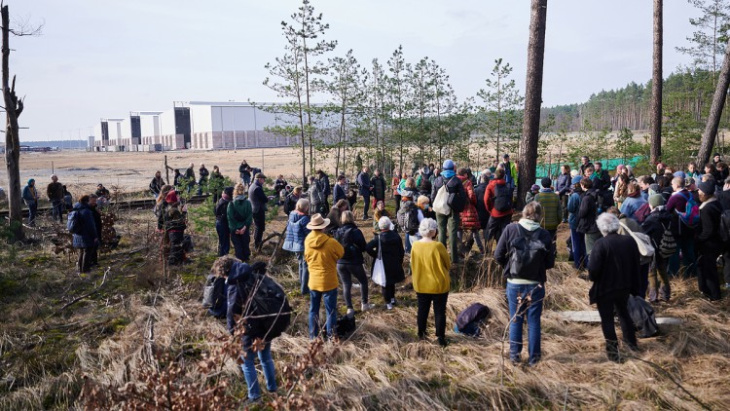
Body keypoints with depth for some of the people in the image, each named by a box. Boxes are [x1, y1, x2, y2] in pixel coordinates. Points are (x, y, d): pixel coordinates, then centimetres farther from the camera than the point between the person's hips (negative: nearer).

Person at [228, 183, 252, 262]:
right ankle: (246, 259, 28)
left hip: (235, 229, -1)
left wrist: (235, 229, -6)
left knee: (238, 246, 10)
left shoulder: (231, 204, -12)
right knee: (245, 244, 17)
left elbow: (230, 218, -12)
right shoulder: (247, 203, -10)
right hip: (245, 229, 1)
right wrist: (245, 227, -9)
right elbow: (250, 216, -12)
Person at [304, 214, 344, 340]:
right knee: (330, 310, 8)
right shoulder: (331, 242, -21)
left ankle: (313, 335, 25)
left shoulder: (307, 241, -8)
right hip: (328, 281, -4)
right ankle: (331, 336, 15)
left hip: (313, 281, 4)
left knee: (313, 309, 16)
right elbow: (341, 253, -2)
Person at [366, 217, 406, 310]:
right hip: (395, 264, 3)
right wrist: (400, 262, 15)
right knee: (392, 282, 24)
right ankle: (392, 299, 31)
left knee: (385, 284, 10)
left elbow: (368, 248, -26)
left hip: (383, 264, -3)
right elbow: (401, 251, 2)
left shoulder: (379, 238, -15)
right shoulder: (396, 236, -5)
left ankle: (388, 303, 13)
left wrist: (375, 255, -10)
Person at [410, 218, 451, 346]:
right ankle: (441, 338, 16)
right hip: (439, 285, -4)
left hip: (421, 284, 4)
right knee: (440, 312, 10)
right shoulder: (438, 246, -21)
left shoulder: (415, 246, -8)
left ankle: (421, 334, 35)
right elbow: (448, 265, -8)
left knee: (422, 310, 20)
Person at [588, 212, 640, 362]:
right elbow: (636, 265, 6)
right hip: (625, 287, 6)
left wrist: (592, 278, -2)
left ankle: (613, 352, 12)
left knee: (607, 319, 8)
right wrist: (633, 286, 16)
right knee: (623, 312, 28)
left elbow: (593, 269, -23)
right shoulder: (630, 241, -4)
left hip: (605, 288, -6)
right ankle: (631, 342, 42)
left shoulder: (601, 244, -23)